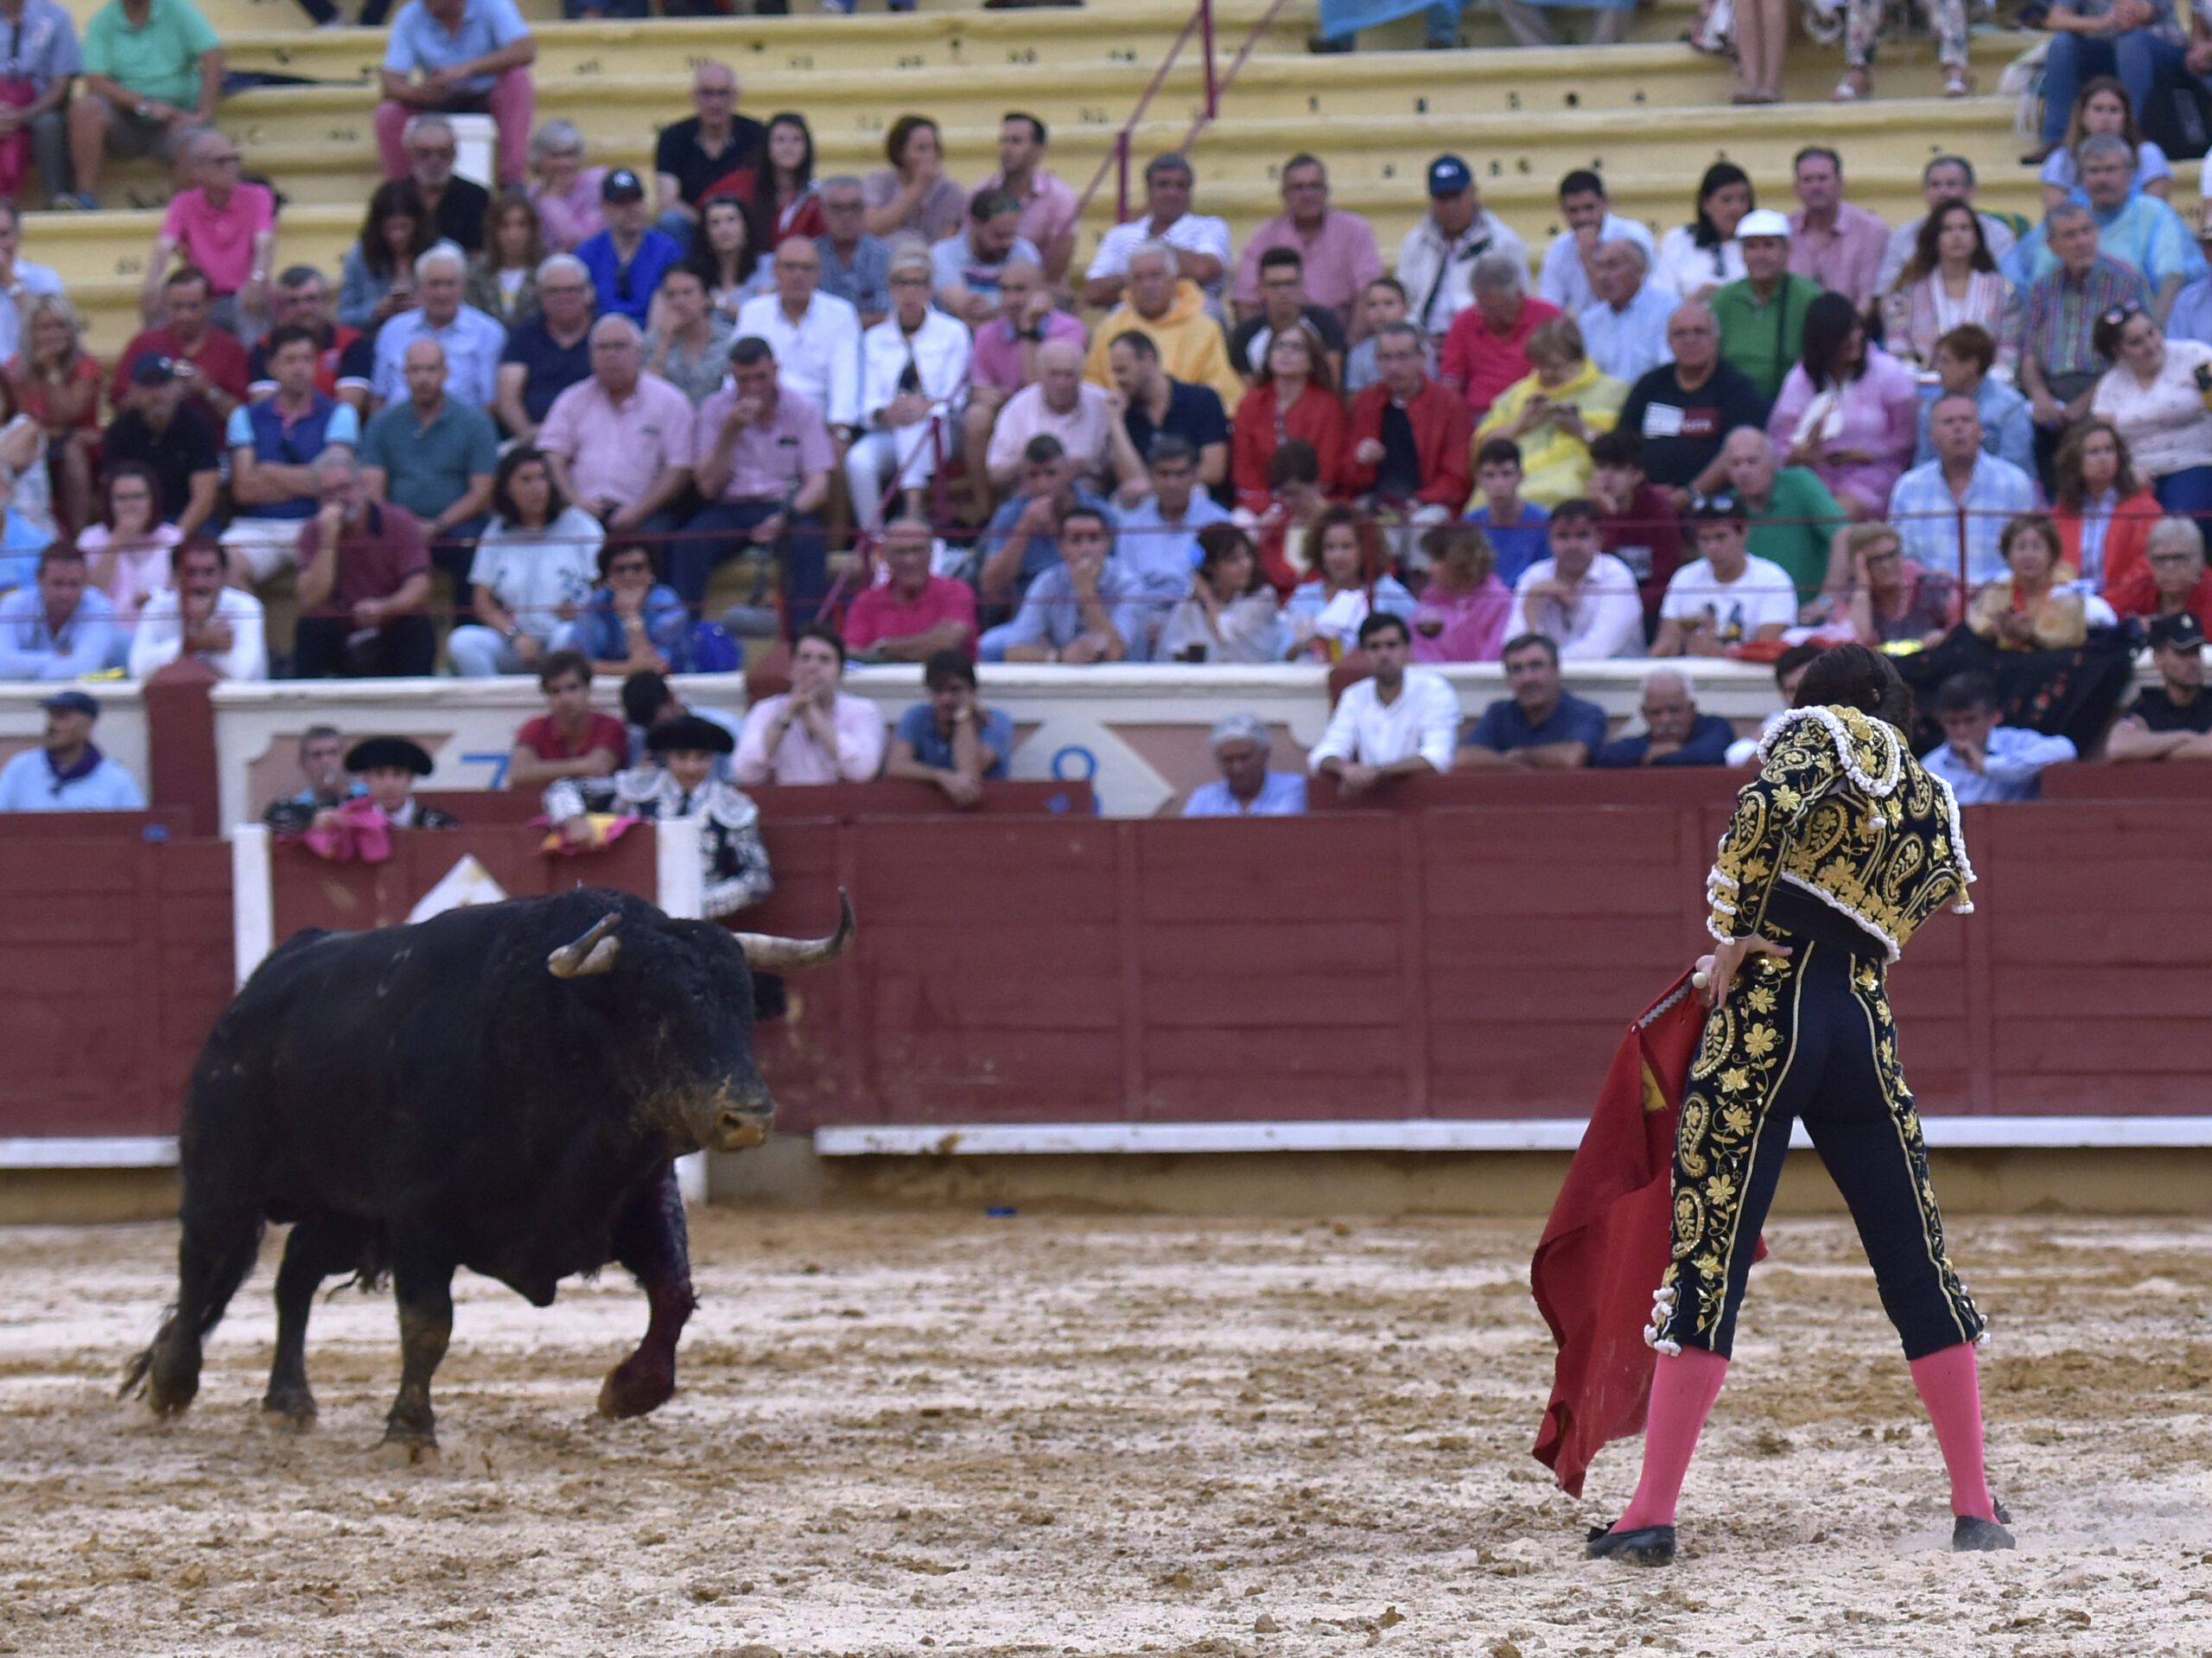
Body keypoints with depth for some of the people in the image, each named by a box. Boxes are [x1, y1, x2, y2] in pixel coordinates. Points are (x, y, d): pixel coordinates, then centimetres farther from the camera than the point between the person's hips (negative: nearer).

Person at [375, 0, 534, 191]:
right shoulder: (410, 17, -11)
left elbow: (525, 51, -29)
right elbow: (391, 82, -15)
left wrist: (468, 68, -40)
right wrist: (419, 91, -39)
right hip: (441, 102, 1)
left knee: (517, 79, -31)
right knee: (388, 116, -24)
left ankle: (512, 181, -30)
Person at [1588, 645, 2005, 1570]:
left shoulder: (1827, 729, 5)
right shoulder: (1934, 807, 21)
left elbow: (1767, 807, -15)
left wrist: (1732, 938, -7)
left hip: (1767, 1011, -5)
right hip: (1865, 1032, 5)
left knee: (1707, 1267, -5)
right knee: (1919, 1273, 13)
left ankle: (1653, 1516, -7)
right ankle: (1976, 1511, 15)